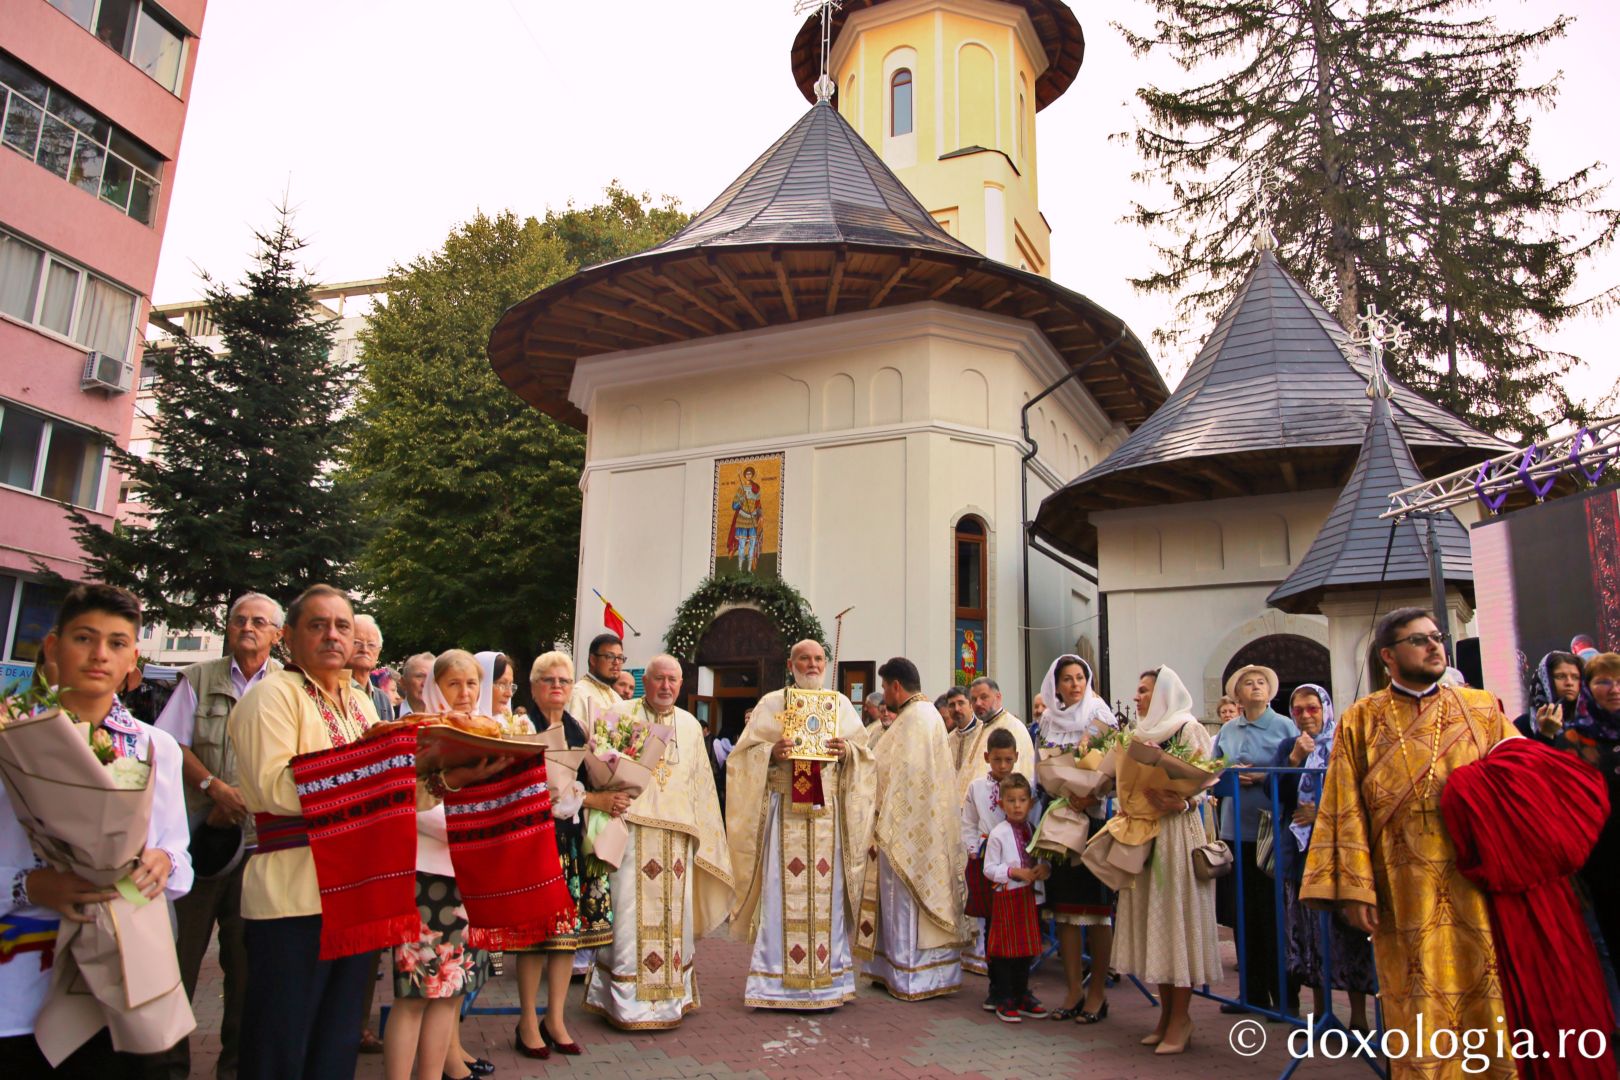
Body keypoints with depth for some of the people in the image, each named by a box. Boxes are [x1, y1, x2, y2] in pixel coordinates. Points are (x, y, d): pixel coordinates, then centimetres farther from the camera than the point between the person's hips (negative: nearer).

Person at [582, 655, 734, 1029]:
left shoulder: (690, 725, 15)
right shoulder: (623, 716, 3)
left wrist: (701, 832, 14)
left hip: (677, 835, 4)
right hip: (632, 830, -4)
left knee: (674, 914, 7)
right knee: (631, 913, -5)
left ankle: (670, 995, 19)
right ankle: (627, 1001, 5)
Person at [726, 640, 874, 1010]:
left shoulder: (841, 704, 14)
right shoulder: (772, 703, 8)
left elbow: (864, 752, 11)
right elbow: (745, 753, 4)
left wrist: (847, 751, -10)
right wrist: (772, 753, -15)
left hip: (828, 811, 2)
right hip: (784, 810, -2)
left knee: (826, 892, 3)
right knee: (782, 891, -2)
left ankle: (827, 976, 13)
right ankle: (776, 978, 7)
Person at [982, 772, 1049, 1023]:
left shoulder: (1035, 830, 5)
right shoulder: (997, 834, -9)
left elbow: (1045, 858, 12)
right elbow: (989, 868, -9)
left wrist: (1045, 868, -11)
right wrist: (1015, 872, -20)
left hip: (1031, 896, 5)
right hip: (1007, 896, -5)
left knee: (1027, 947, 14)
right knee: (1005, 949, 1)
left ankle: (1021, 995, 27)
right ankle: (1004, 1000, 12)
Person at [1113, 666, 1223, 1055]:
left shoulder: (1189, 729, -3)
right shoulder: (1140, 735, 17)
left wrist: (1183, 804, -26)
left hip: (1178, 830, -6)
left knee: (1176, 915, -4)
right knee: (1152, 919, 7)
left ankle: (1180, 1017, 5)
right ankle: (1166, 1013, 16)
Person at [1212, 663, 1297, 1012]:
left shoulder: (1285, 727, -1)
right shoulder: (1227, 731, 12)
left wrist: (1262, 777, -18)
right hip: (1236, 829, 4)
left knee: (1272, 915, 0)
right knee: (1243, 914, 9)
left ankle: (1282, 996, 13)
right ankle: (1253, 992, 21)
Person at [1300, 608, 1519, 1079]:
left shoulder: (1483, 709, 11)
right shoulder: (1360, 721, 6)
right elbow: (1347, 811, 0)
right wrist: (1354, 887, -9)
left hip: (1480, 886, 1)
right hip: (1406, 894, -1)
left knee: (1493, 1004, 3)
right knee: (1419, 1016, 2)